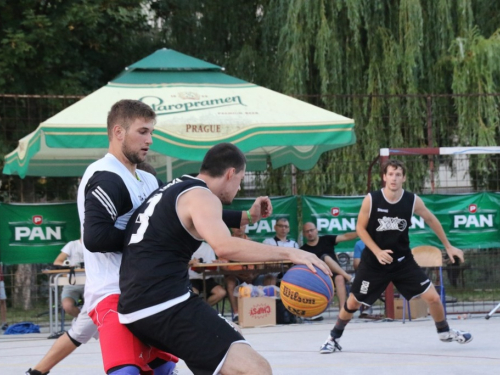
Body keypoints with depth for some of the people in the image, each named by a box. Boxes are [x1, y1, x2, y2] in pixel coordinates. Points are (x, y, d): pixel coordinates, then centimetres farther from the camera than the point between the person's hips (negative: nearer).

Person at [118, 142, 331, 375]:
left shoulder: (171, 191, 22)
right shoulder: (200, 195, -6)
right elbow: (225, 247, -25)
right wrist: (287, 253, -21)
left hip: (133, 308, 10)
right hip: (166, 306, -10)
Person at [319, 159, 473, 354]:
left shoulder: (413, 201, -11)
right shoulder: (371, 200, -17)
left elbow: (431, 220, 7)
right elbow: (360, 228, -6)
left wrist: (448, 246, 13)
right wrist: (377, 252, -19)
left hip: (403, 261, 2)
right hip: (373, 262, -1)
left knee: (433, 297, -3)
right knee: (352, 302, 4)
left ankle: (444, 332, 24)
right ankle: (334, 338, 27)